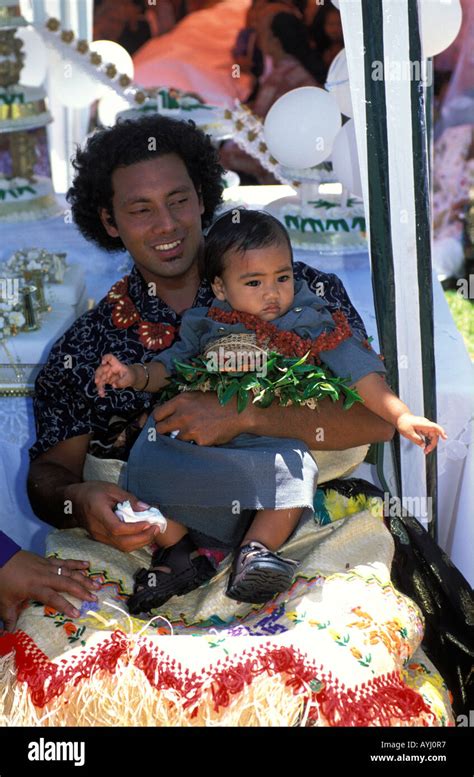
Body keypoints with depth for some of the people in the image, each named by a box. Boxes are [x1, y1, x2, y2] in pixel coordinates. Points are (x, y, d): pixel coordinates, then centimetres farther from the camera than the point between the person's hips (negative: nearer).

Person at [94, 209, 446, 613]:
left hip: (272, 445, -2)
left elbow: (359, 372, 3)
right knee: (148, 458, -20)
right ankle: (173, 548, -5)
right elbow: (167, 367, 20)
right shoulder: (204, 324, 12)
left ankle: (254, 553, -21)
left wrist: (400, 415, -9)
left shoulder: (310, 324, 7)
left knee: (294, 470, -33)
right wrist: (135, 375, -2)